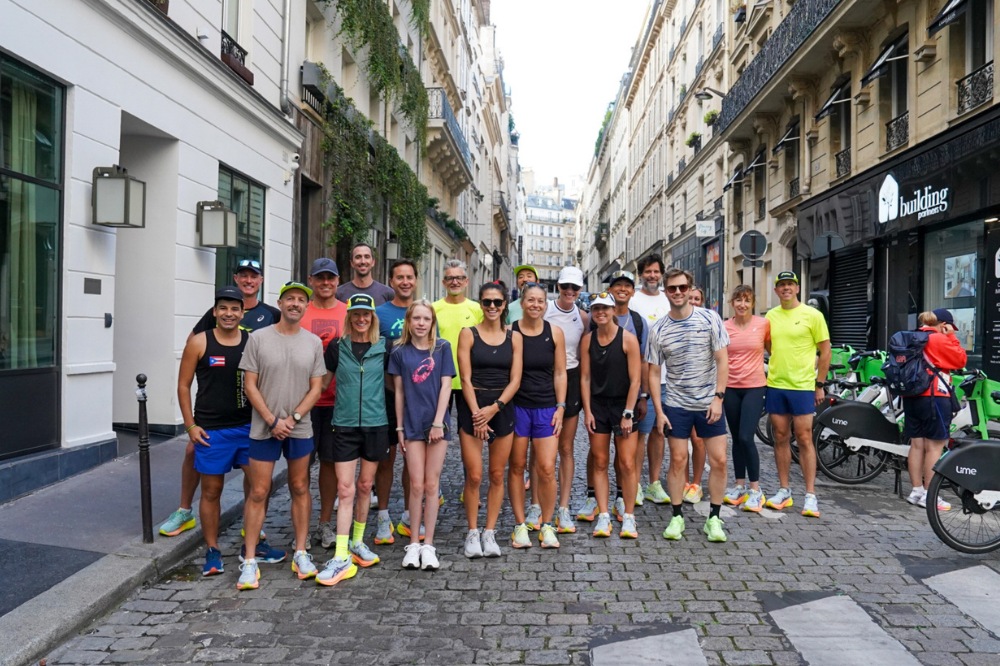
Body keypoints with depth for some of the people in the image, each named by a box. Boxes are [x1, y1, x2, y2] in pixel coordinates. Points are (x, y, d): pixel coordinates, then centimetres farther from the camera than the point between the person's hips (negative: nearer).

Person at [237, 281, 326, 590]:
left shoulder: (313, 342, 2)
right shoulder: (258, 338, -4)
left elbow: (316, 387, 1)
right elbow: (250, 385, -4)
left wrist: (293, 418, -11)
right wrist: (272, 420, -11)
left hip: (300, 429, 2)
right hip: (264, 429, -2)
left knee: (300, 489, 11)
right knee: (258, 492, 1)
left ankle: (301, 553, 22)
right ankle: (250, 561, 10)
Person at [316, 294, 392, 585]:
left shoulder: (383, 348, 2)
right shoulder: (337, 348, 2)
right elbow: (322, 383, 10)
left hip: (376, 424, 1)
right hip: (344, 425, -1)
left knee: (365, 486, 13)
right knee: (345, 489, -4)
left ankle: (357, 541, 31)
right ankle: (341, 557, -2)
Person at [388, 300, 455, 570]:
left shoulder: (442, 348, 1)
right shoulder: (400, 352, 4)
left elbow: (445, 386, -3)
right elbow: (398, 391, 6)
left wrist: (438, 423, -9)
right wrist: (399, 427, 4)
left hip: (436, 423, 0)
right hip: (412, 425, 0)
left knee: (431, 485, 4)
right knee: (416, 485, 1)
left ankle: (428, 544, 12)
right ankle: (413, 543, 14)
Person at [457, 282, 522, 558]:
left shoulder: (514, 337, 6)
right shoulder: (468, 334, 0)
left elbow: (515, 380, 1)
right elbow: (465, 378, -5)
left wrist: (494, 408, -12)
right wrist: (477, 413, -13)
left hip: (502, 409, 2)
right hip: (472, 409, -2)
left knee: (497, 476, 6)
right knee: (474, 476, -3)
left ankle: (490, 533, 17)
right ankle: (472, 533, 12)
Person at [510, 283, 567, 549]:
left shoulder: (554, 333, 4)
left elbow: (560, 373, 7)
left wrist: (560, 407, 1)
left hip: (546, 407, 1)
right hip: (516, 406, -1)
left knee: (546, 469, -3)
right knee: (517, 466, 6)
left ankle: (546, 525, 13)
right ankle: (520, 525, 18)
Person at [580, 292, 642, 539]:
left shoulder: (628, 338, -8)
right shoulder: (588, 340, 3)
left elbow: (635, 380, -8)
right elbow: (585, 378, 4)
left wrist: (628, 413, -12)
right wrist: (587, 410, -2)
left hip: (622, 404, -3)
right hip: (597, 405, 3)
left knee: (627, 464, -2)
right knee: (599, 461, 4)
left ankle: (629, 517, 10)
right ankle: (603, 516, 12)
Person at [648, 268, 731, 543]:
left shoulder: (710, 319, -5)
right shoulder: (658, 330, -2)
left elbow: (722, 361, -4)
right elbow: (653, 373, 1)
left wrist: (718, 397, -11)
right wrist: (659, 411, -4)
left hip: (709, 403, 0)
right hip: (676, 405, 0)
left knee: (719, 460, 1)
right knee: (678, 460, 3)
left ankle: (714, 518, 15)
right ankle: (677, 517, 16)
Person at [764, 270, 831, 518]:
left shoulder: (812, 315, -4)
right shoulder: (771, 316, 8)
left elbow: (825, 351, -1)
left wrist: (819, 384, -3)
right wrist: (779, 367, 7)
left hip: (803, 386, -4)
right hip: (775, 385, 4)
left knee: (804, 439, -3)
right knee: (781, 438, 9)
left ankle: (810, 495, 4)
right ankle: (784, 491, 19)